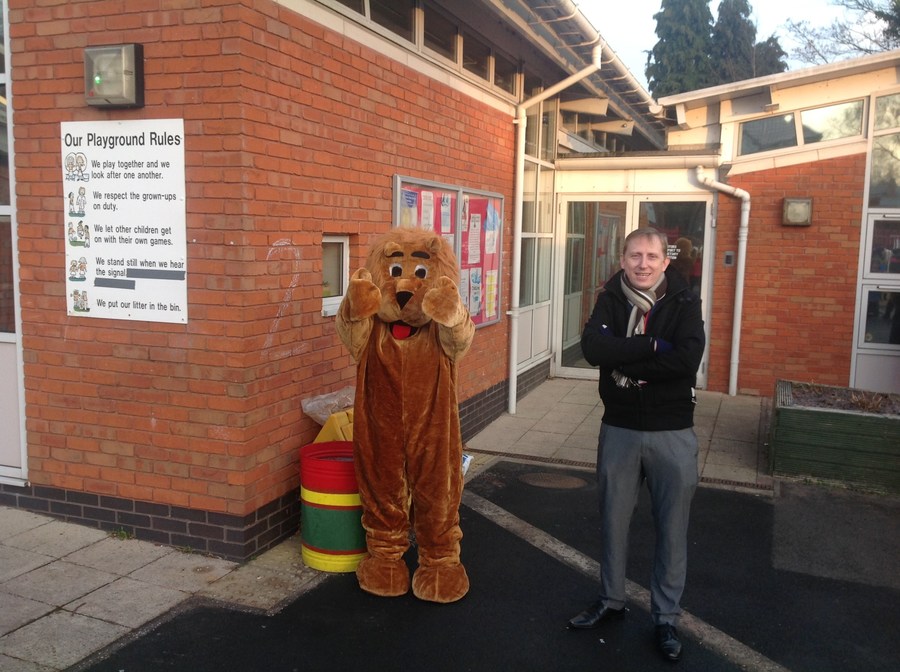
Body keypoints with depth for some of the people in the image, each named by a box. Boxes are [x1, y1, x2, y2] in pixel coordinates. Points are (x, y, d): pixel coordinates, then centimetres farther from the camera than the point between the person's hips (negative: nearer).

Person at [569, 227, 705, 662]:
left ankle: (666, 617, 28)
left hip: (672, 432, -2)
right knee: (614, 518, 15)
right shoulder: (610, 299, -2)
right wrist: (653, 346, -23)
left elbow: (688, 358, -24)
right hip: (619, 429, 2)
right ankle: (611, 599, 36)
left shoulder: (684, 302, -8)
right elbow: (593, 348, -20)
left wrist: (624, 361, -19)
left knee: (671, 527, 9)